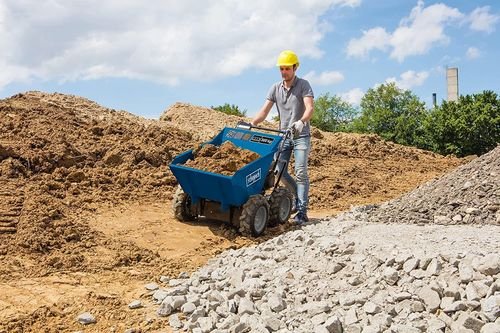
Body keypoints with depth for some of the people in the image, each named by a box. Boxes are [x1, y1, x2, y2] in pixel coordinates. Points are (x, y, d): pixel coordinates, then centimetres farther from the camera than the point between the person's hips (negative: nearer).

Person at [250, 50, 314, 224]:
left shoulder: (303, 85, -7)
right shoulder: (275, 88, 6)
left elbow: (310, 108, -22)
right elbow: (264, 111, 0)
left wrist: (301, 121, -43)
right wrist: (251, 124, -16)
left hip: (301, 135, -5)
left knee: (300, 172, -10)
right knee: (279, 170, 0)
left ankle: (302, 211, -8)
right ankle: (299, 195, 25)